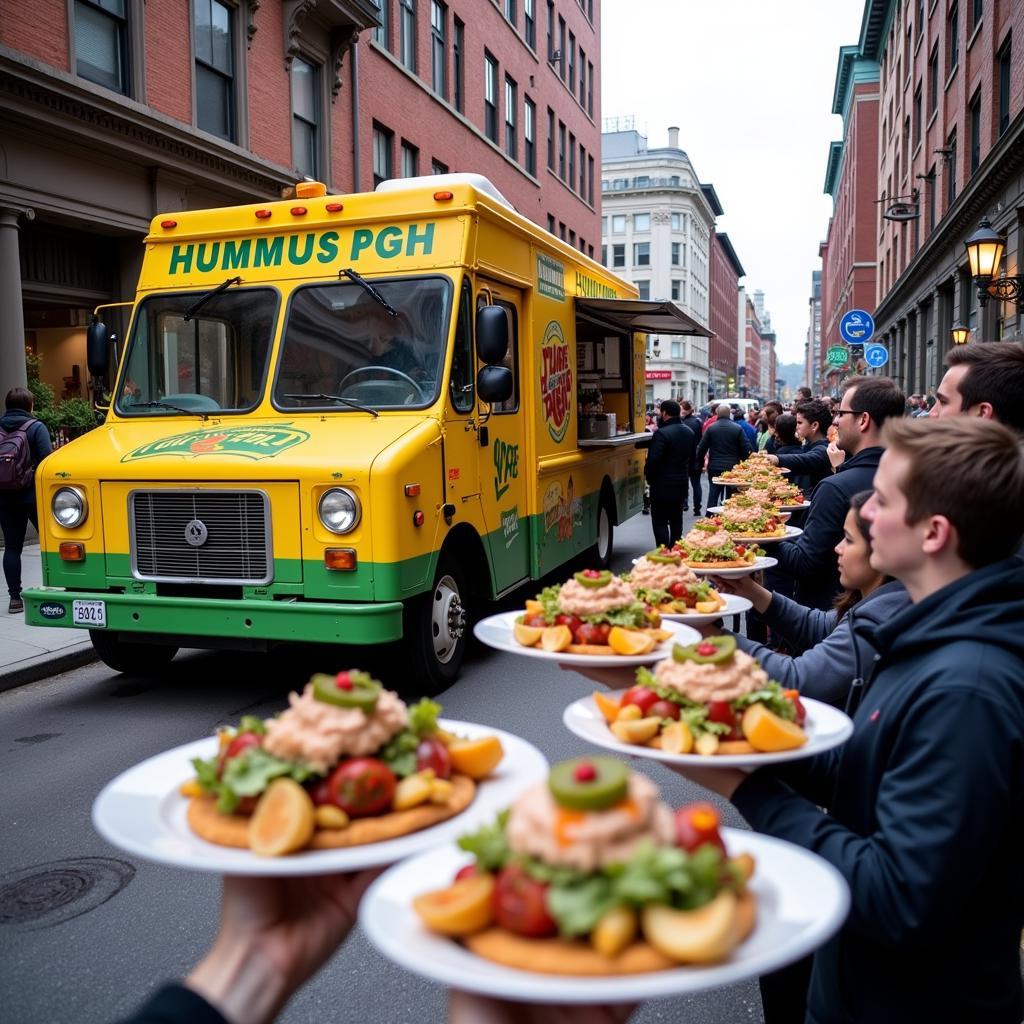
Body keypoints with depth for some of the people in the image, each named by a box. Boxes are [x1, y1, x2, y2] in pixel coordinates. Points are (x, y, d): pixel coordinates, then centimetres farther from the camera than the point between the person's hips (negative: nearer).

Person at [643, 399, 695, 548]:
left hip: (663, 485, -8)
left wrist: (648, 476, -6)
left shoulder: (662, 433, -18)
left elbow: (653, 460, -22)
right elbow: (692, 459, 14)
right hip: (682, 484, 8)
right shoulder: (689, 432, 8)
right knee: (676, 521, 15)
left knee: (660, 522, -2)